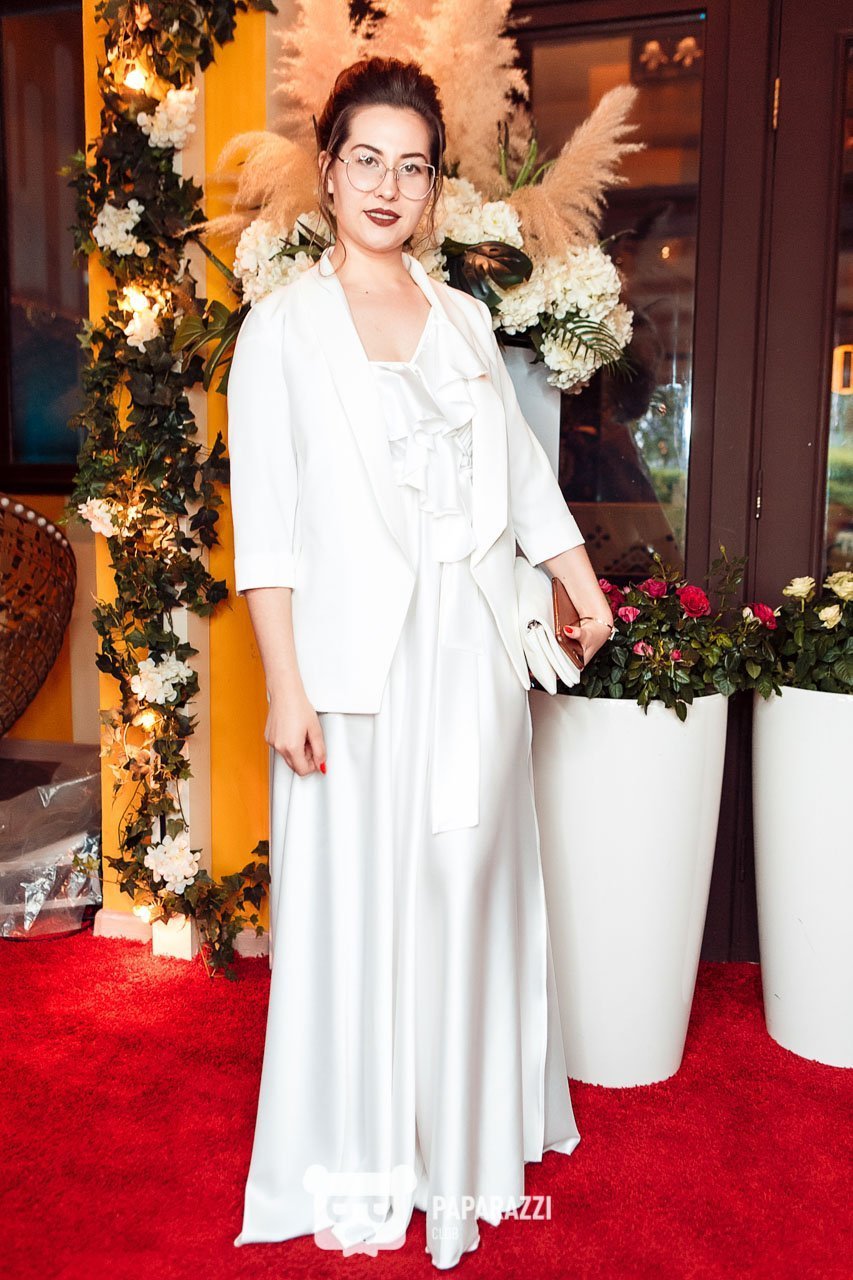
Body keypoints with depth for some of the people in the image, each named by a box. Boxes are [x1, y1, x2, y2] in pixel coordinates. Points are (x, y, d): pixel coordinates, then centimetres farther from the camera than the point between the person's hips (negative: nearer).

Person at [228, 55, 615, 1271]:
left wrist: (588, 591, 17)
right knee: (356, 902, 4)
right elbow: (267, 528, -6)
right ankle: (358, 1160, 26)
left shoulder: (466, 318, 12)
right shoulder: (283, 326, -1)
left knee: (467, 888, 13)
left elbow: (524, 467, 18)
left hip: (473, 654, 4)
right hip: (358, 657, -4)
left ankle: (465, 1133, 34)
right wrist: (285, 687, -12)